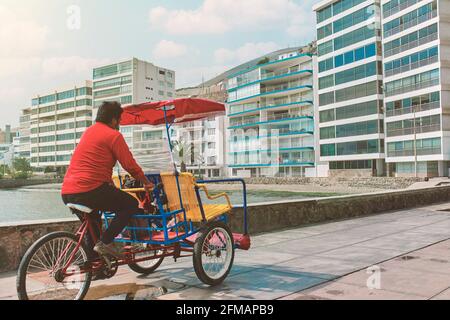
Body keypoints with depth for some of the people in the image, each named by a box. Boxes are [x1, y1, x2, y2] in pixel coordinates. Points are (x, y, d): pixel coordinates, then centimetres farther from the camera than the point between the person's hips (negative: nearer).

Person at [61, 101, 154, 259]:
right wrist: (146, 182, 8)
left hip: (67, 192, 9)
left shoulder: (89, 131, 22)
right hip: (90, 190, -9)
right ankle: (105, 242, -5)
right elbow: (130, 165, -7)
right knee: (132, 204, 4)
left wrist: (110, 182, 40)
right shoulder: (114, 135, -4)